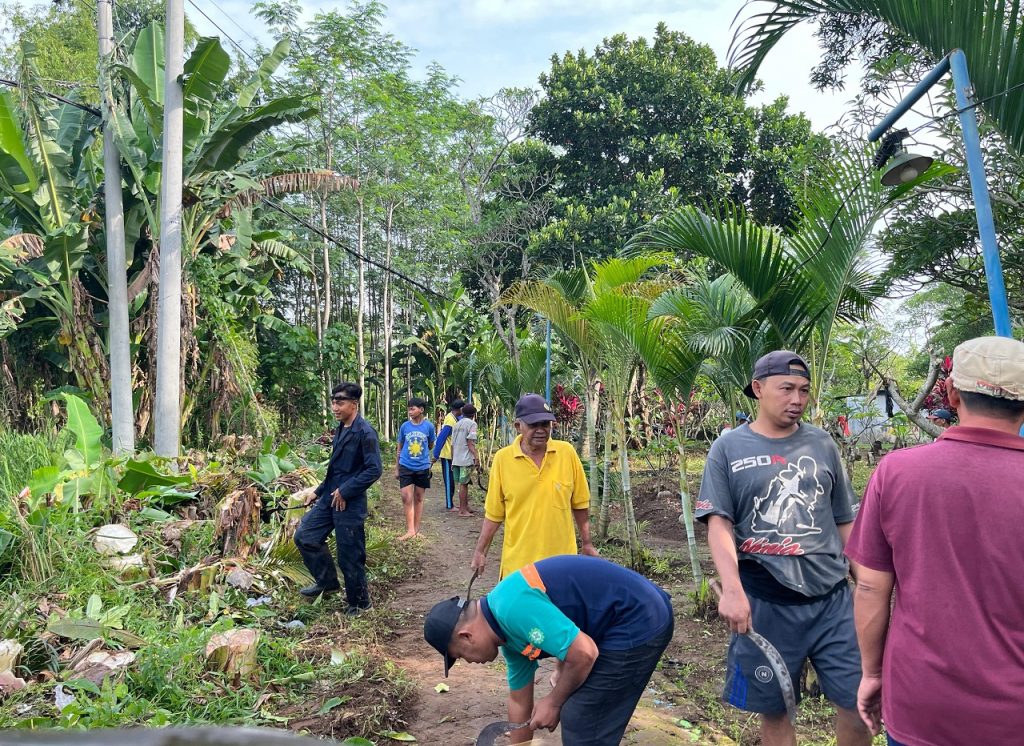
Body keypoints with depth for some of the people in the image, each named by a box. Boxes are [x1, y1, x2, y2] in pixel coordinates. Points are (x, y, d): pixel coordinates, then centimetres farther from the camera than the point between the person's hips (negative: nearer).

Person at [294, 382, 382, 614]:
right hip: (330, 497, 9)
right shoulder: (340, 430, 9)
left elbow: (374, 470, -22)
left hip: (350, 503, -9)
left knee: (350, 556, 3)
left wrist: (345, 491, -19)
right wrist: (320, 491, 16)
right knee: (304, 536, 10)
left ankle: (359, 602, 23)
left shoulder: (365, 432, -18)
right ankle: (327, 581, 27)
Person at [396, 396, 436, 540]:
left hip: (422, 467, 0)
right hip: (406, 467, 0)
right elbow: (399, 448, 6)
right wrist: (396, 468, 8)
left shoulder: (429, 426, -7)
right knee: (406, 498, -6)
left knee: (418, 498, 9)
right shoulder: (404, 426, -3)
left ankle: (416, 528, 19)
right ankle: (410, 529, -1)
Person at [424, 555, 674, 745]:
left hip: (639, 622, -9)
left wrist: (554, 702, -6)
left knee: (583, 725, 1)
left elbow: (584, 653, -23)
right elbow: (519, 700, 21)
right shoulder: (508, 632, 11)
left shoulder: (513, 609, -21)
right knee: (581, 717, 20)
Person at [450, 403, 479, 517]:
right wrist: (476, 457, -16)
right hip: (466, 459, -7)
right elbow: (470, 442, -15)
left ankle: (466, 506, 22)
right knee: (463, 484, -3)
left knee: (463, 483, 14)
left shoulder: (457, 424, 16)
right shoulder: (472, 423, -6)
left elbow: (452, 444, 17)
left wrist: (453, 460, 22)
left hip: (456, 459, 7)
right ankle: (462, 510, 2)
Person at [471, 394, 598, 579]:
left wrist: (586, 543, 9)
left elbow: (579, 504, 5)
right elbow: (494, 513, 2)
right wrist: (481, 551, 2)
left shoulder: (567, 452, -4)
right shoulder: (502, 458, -6)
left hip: (561, 557, 1)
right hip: (517, 561, 0)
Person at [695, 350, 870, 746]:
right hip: (764, 604, -2)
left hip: (832, 598, 2)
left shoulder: (821, 444, 8)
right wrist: (732, 589, -20)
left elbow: (844, 521, 13)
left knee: (861, 703, 4)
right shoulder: (728, 449, 0)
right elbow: (719, 522, -7)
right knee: (773, 709, 10)